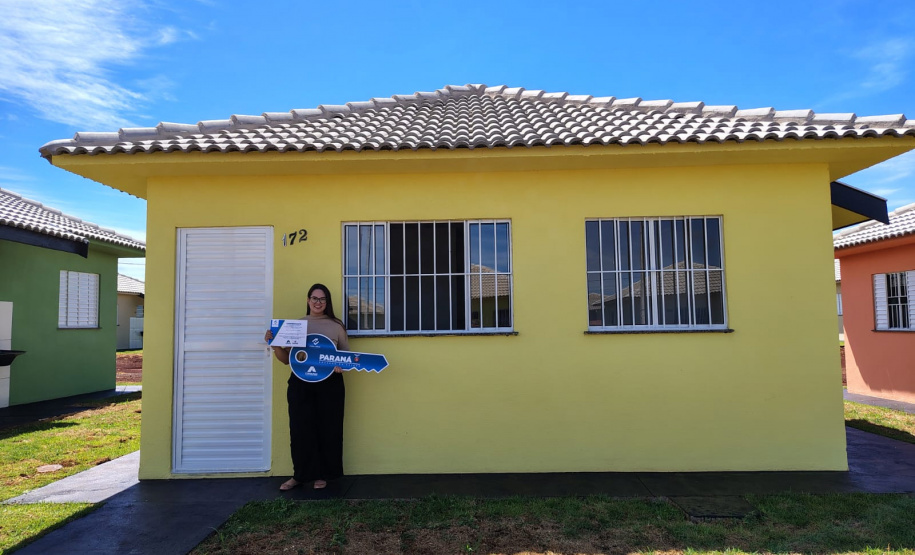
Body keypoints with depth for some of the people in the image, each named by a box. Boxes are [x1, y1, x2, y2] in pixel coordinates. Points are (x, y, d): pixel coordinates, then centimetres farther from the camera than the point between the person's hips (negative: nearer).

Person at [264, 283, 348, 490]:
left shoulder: (336, 326, 4)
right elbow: (286, 359, 7)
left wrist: (343, 365, -14)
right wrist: (274, 345, -11)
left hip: (329, 383, -1)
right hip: (300, 383, 1)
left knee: (327, 428, 5)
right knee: (300, 428, 5)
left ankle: (322, 474, 20)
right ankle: (301, 474, 20)